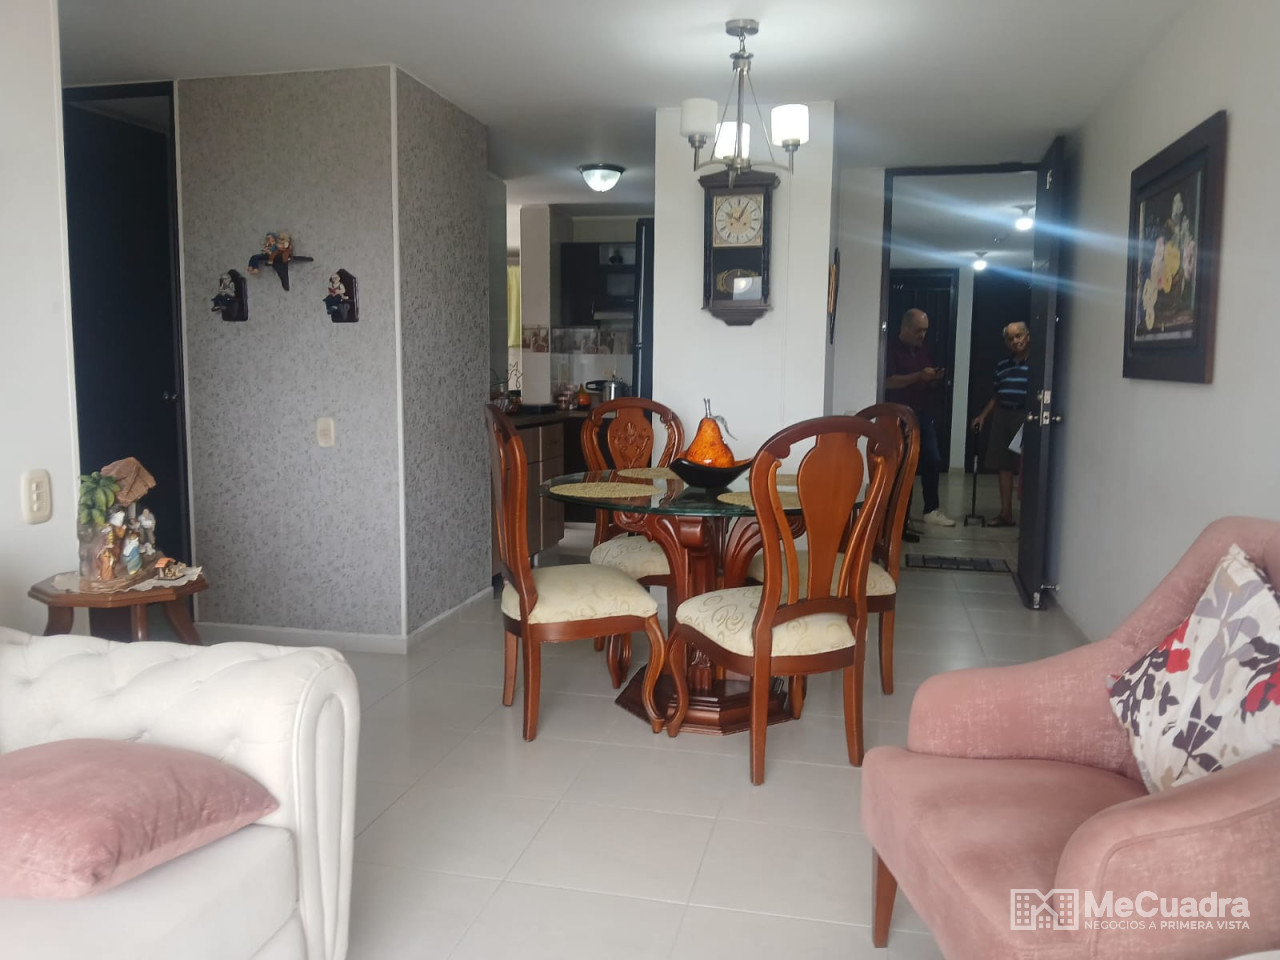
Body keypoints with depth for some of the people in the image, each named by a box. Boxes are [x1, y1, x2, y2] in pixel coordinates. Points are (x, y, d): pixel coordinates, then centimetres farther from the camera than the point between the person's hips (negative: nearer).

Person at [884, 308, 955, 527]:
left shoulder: (923, 351, 17)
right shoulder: (891, 350, -6)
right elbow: (887, 382, -17)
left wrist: (935, 378, 2)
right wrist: (918, 376, -22)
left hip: (923, 414, 7)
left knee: (933, 460, 3)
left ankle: (931, 510, 10)